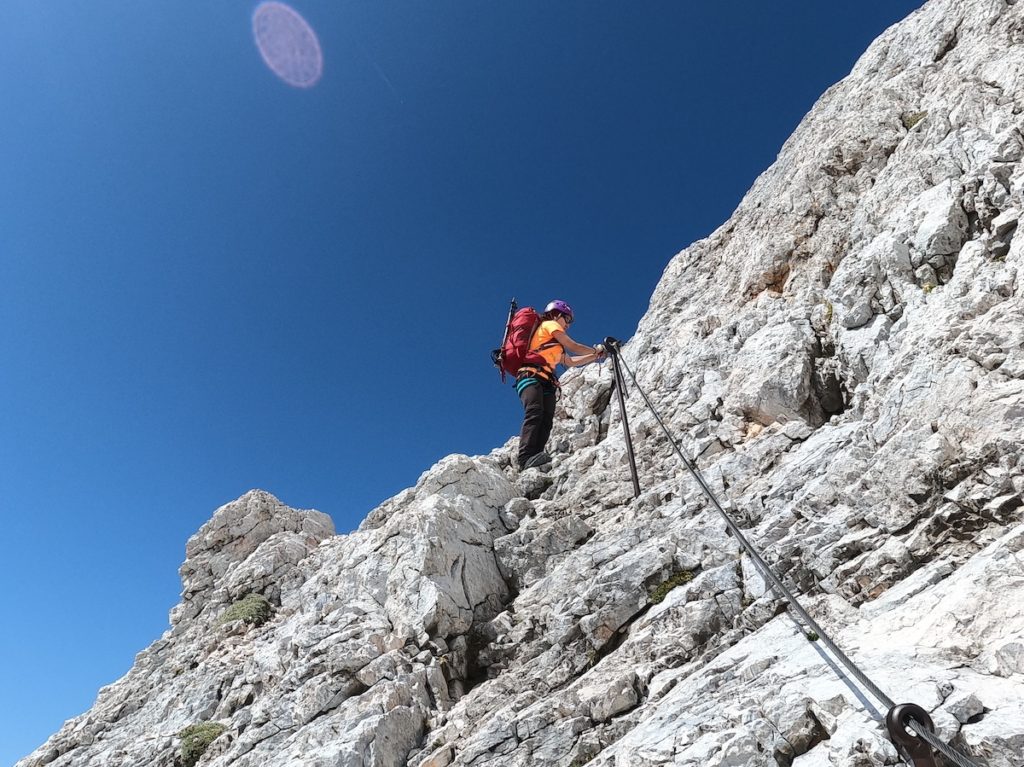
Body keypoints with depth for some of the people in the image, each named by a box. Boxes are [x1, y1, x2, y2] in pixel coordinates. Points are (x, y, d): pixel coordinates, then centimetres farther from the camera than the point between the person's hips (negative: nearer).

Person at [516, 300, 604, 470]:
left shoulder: (554, 345, 37)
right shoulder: (550, 325, 13)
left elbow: (570, 362, 40)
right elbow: (573, 346, 9)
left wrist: (595, 356, 40)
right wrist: (596, 350, 22)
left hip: (546, 382, 9)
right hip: (531, 376, -8)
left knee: (546, 421, -14)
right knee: (534, 413, -29)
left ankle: (532, 460, -30)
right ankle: (526, 457, -45)